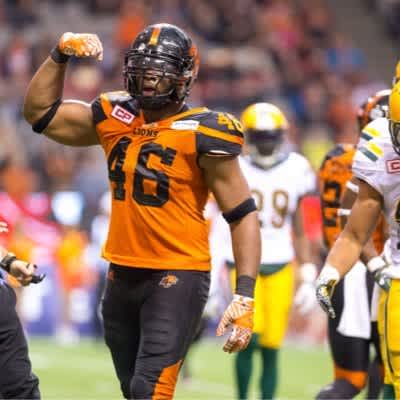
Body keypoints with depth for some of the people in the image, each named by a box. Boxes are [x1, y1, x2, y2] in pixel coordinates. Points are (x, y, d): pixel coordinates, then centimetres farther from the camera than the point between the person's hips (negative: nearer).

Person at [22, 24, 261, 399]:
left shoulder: (200, 135, -12)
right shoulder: (115, 119, 5)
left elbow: (242, 215, -12)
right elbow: (39, 111, 15)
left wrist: (244, 294, -19)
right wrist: (59, 55, 2)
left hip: (177, 276, -7)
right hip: (123, 276, 7)